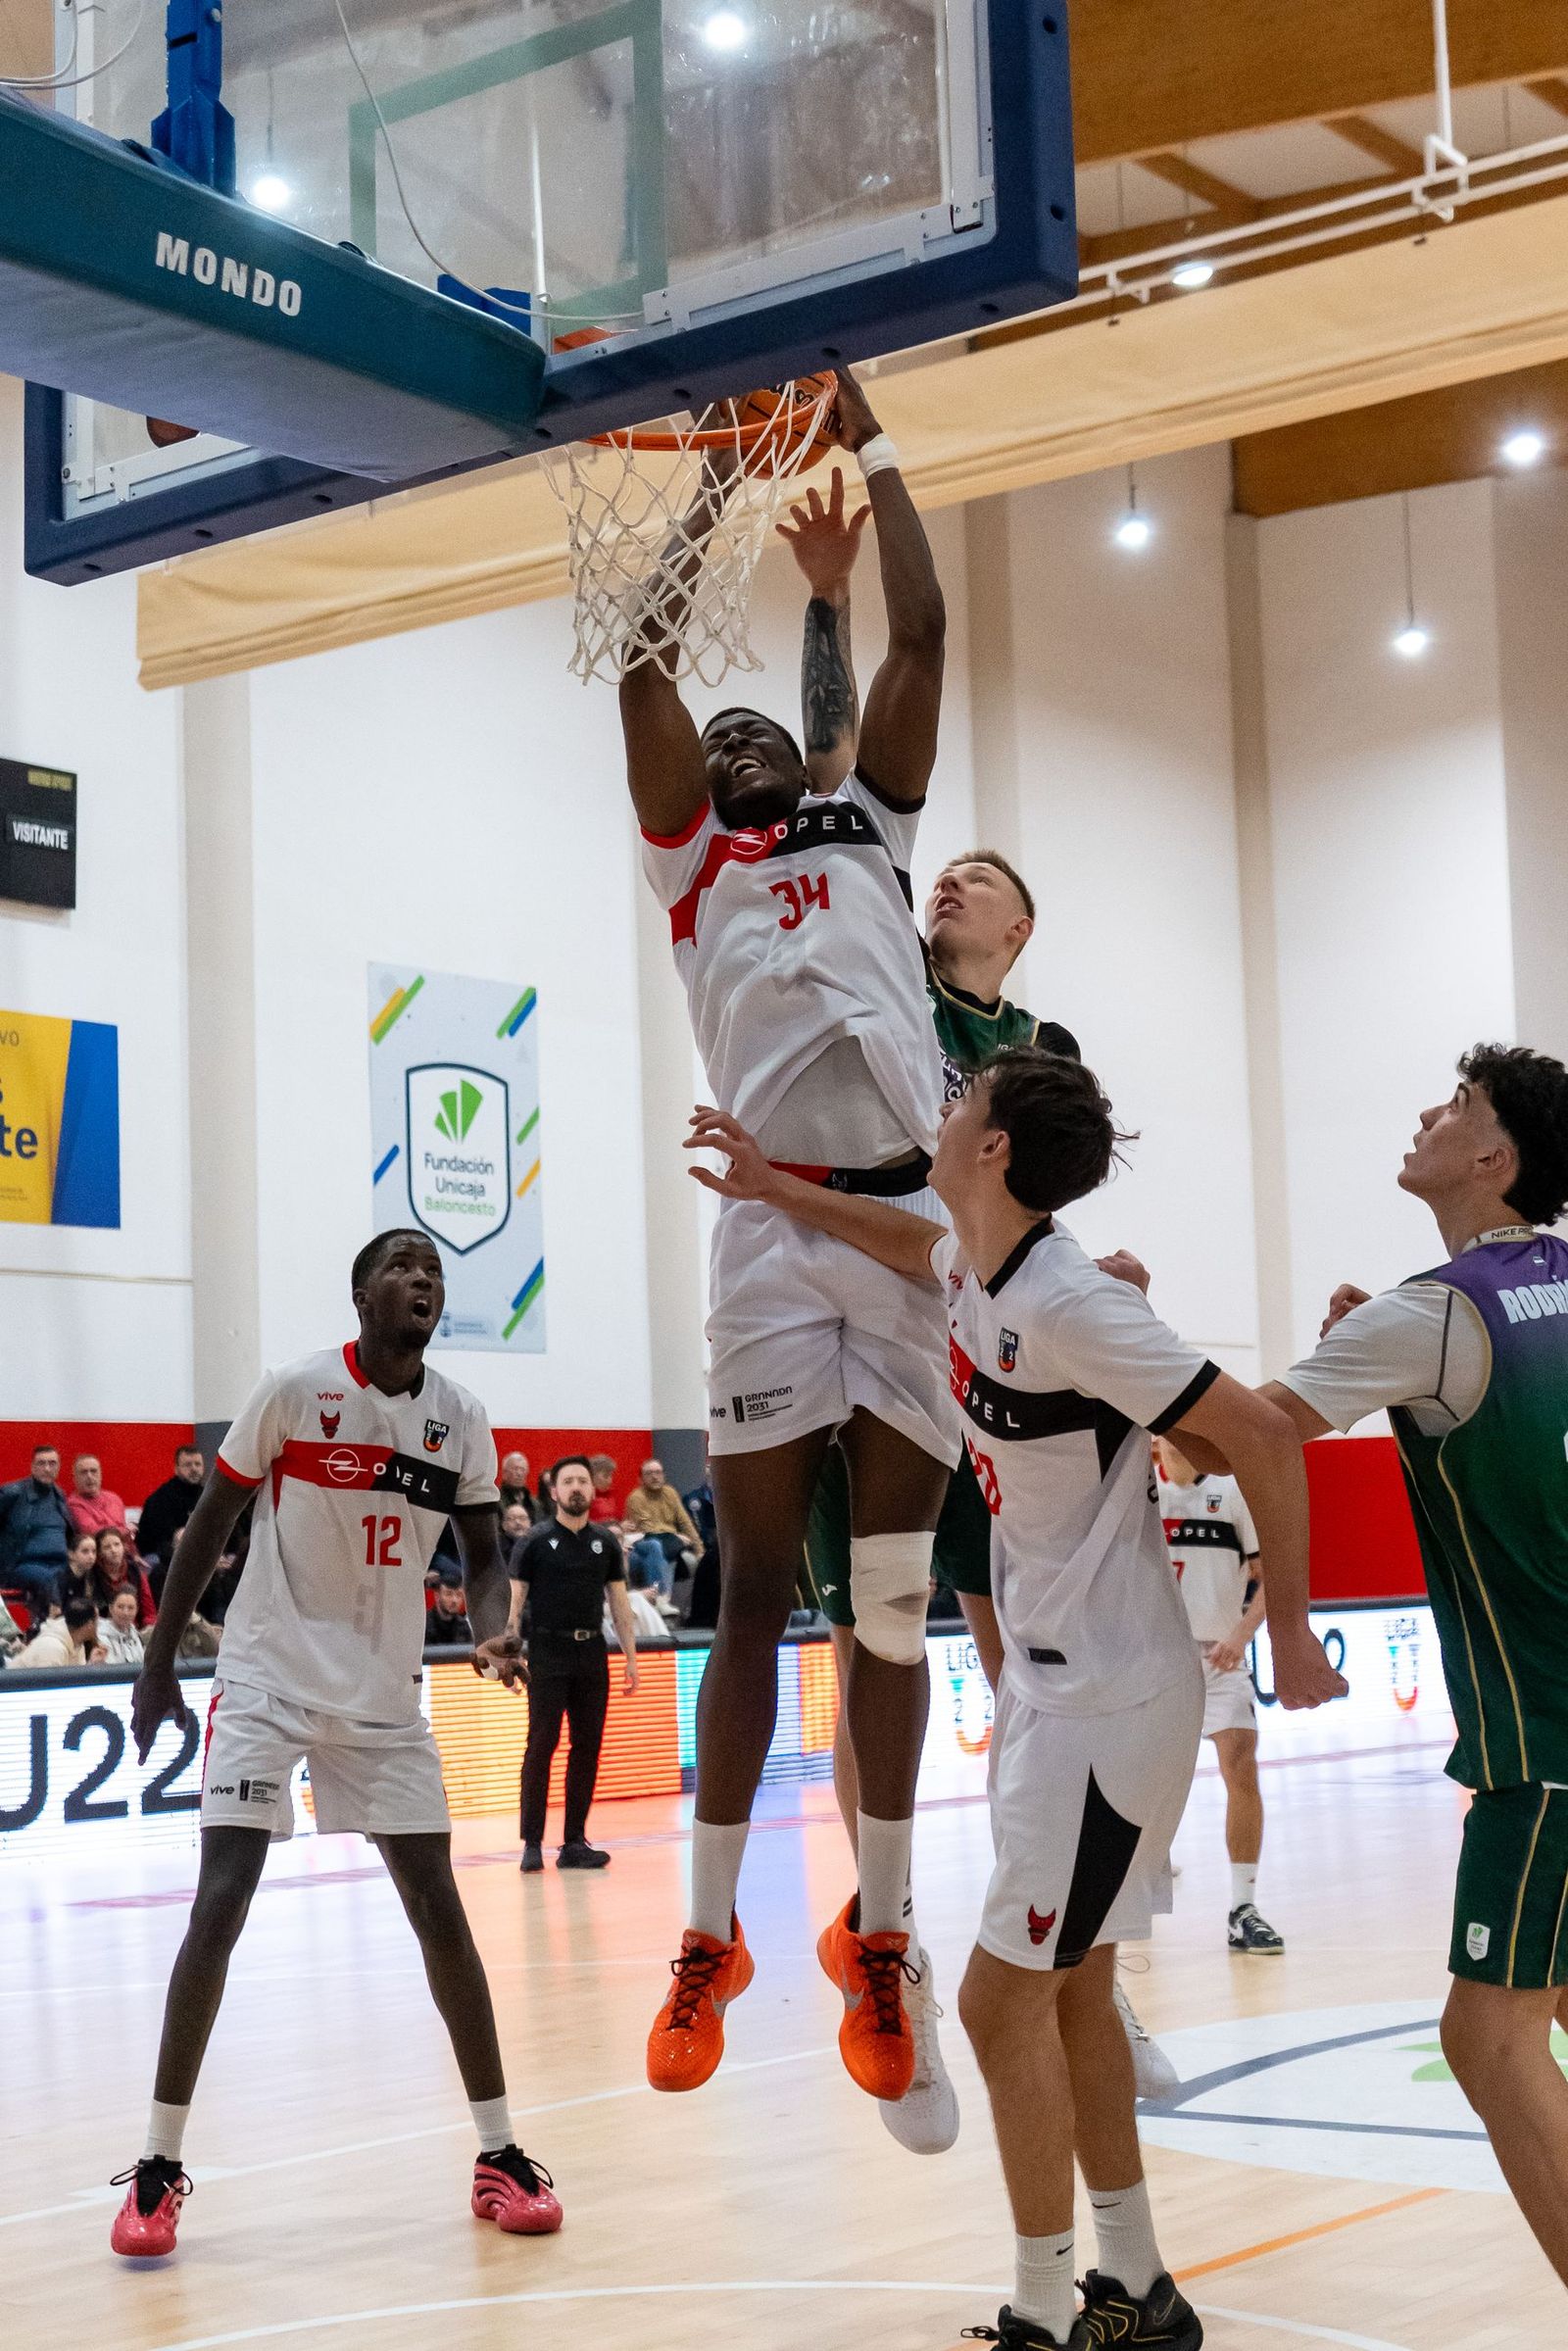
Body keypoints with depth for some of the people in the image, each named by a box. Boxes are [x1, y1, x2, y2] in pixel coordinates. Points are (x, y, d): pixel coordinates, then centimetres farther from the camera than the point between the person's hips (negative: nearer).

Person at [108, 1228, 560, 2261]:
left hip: (384, 1694, 3)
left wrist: (493, 1632, -15)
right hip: (269, 1680, -3)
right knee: (220, 1907, -11)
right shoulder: (294, 1391, -12)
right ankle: (159, 2166, 1)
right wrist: (159, 1664, 0)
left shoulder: (461, 1418, -2)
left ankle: (500, 2155, 12)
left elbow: (483, 1552, 7)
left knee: (438, 1907, 2)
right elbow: (210, 1526, -2)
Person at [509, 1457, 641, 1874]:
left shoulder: (605, 1542, 10)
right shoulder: (535, 1542, -1)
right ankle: (532, 1843, -3)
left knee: (587, 1747, 4)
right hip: (548, 1654, -4)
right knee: (541, 1745, -6)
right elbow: (515, 1601, -2)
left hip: (592, 1655, 4)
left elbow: (619, 1602, 13)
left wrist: (631, 1658, 8)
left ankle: (574, 1842, 11)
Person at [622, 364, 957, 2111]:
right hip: (776, 1231, -1)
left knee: (893, 1598, 4)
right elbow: (645, 661, 9)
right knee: (754, 1590, 1)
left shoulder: (873, 823, 22)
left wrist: (865, 442, 20)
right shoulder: (687, 852, 17)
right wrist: (715, 478, 17)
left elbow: (921, 636, 16)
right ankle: (710, 1936, 9)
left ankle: (879, 1934, 14)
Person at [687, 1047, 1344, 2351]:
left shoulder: (1068, 1305, -24)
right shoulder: (973, 1265, 3)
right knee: (1071, 1991, 15)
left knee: (1004, 2000, -5)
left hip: (1110, 1698, -9)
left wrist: (1290, 1632, -16)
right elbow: (916, 1240, 29)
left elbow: (1265, 1436, -22)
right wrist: (775, 1187, 27)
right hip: (1053, 1685, 9)